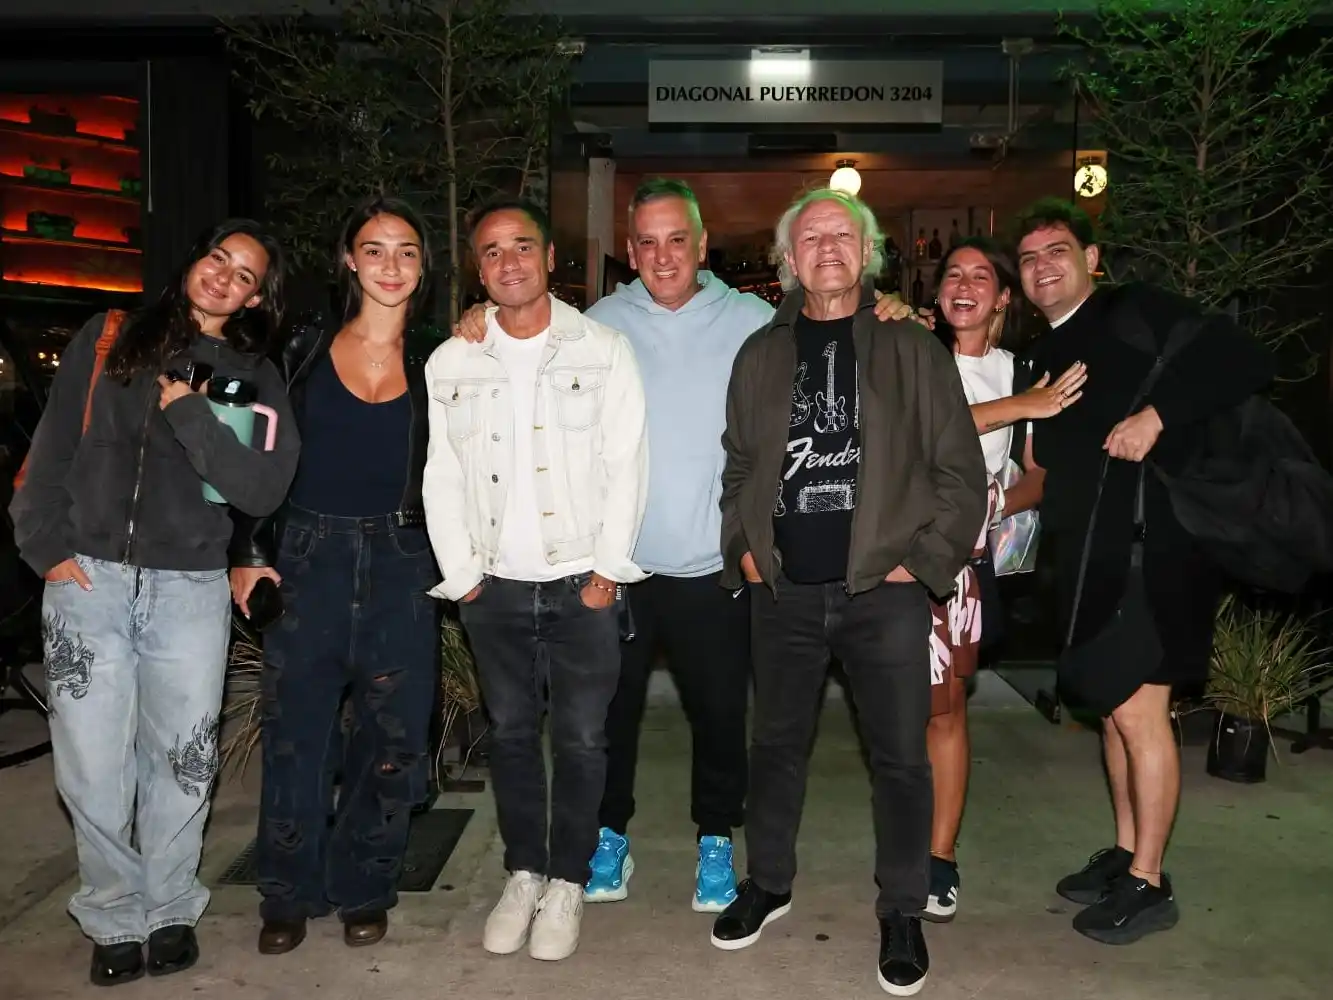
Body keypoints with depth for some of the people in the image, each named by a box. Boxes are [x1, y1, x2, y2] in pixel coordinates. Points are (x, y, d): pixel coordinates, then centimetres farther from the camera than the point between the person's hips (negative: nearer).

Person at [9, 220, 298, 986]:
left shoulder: (255, 378, 6)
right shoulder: (109, 340, 9)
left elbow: (263, 489, -7)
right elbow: (53, 449, 8)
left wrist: (189, 412, -13)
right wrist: (48, 543, -1)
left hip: (191, 589, 0)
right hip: (88, 579, 1)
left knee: (180, 762, 6)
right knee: (93, 766, 3)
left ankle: (171, 909, 26)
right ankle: (116, 918, 21)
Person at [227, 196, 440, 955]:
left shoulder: (433, 367, 5)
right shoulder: (303, 351, 3)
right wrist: (248, 552, 1)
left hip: (400, 566, 1)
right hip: (307, 558, 0)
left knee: (392, 738, 4)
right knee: (297, 732, 4)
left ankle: (363, 890, 22)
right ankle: (290, 894, 22)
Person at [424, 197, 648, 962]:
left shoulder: (604, 349, -1)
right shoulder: (450, 362, 6)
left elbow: (627, 465, -5)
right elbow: (442, 476, 6)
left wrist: (607, 569, -10)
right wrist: (461, 573, -1)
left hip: (583, 581, -2)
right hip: (494, 584, 3)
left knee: (581, 739, 3)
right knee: (512, 734, 12)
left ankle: (567, 884, 20)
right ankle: (523, 874, 28)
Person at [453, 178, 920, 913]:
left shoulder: (751, 322, -1)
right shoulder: (602, 322, 0)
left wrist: (882, 319, -12)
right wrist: (487, 323, -4)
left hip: (713, 564, 0)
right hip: (619, 562, 1)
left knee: (719, 713, 13)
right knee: (611, 708, 15)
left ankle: (716, 840, 36)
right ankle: (610, 835, 36)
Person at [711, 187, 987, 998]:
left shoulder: (913, 351, 0)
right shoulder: (762, 355, 9)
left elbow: (962, 474, 0)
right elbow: (739, 467, 16)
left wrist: (923, 563, -6)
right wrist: (744, 548, 6)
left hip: (884, 591, -2)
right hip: (784, 592, 3)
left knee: (901, 757, 5)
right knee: (777, 744, 15)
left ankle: (903, 914, 23)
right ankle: (770, 884, 34)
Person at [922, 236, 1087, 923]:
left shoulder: (1020, 371, 12)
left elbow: (1042, 474, 14)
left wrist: (997, 504, -4)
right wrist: (1021, 406, -18)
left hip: (971, 555, 3)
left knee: (945, 702, 6)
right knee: (939, 702, -2)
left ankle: (936, 853, 14)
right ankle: (934, 855, 12)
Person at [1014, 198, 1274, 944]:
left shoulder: (1137, 314, -5)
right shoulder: (1048, 357, 17)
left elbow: (1246, 362, -16)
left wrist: (1157, 415, -23)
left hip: (1149, 550, -8)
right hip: (1092, 561, 8)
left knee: (1140, 712, -4)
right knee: (1115, 709, 15)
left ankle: (1149, 884, 9)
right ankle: (1125, 855, 28)